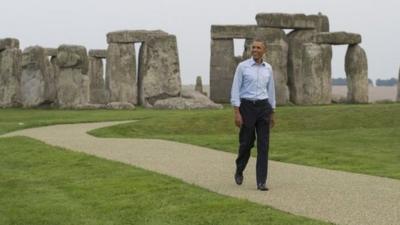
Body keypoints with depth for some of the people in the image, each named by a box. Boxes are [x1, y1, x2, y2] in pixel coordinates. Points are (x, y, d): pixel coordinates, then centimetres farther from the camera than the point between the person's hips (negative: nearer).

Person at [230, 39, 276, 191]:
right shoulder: (242, 66, -4)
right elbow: (235, 90, -6)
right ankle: (239, 171, 35)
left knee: (263, 144, -5)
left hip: (263, 108, 3)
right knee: (246, 142, 5)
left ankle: (261, 182, -2)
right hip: (247, 107, -3)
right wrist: (237, 113, -14)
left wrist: (272, 114, 15)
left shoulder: (268, 68, 9)